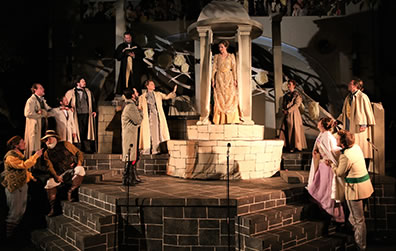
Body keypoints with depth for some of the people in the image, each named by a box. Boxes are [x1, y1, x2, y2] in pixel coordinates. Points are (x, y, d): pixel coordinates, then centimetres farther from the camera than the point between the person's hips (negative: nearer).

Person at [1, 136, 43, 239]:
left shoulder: (19, 154, 16)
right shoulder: (10, 156, -17)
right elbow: (24, 165, -30)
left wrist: (30, 176, 14)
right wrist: (36, 156, -27)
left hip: (22, 185, 10)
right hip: (14, 188, -10)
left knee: (21, 211, 17)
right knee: (14, 213, -4)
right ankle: (8, 236, 8)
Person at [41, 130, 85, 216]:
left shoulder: (65, 145, 4)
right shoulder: (47, 153, 10)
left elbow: (79, 153, 7)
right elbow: (50, 166, 1)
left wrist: (79, 162, -10)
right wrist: (56, 176, -14)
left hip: (72, 171, -3)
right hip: (60, 174, 3)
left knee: (80, 169, -34)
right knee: (50, 183, -20)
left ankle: (71, 191, -25)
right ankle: (52, 208, -10)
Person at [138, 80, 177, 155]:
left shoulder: (158, 94, 14)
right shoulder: (142, 97, 8)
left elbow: (167, 96, 5)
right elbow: (140, 107, 10)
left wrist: (173, 92, -10)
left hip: (156, 116, 2)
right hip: (147, 117, -2)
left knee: (156, 133, -2)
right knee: (147, 133, -2)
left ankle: (155, 150, 3)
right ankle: (146, 150, 5)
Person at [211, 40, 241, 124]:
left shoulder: (231, 56, 7)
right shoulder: (216, 56, 8)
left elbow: (234, 68, 4)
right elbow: (214, 68, 5)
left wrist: (235, 79, -4)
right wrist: (213, 80, -3)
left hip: (228, 78, 0)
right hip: (219, 78, 0)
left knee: (230, 97, -4)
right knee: (220, 98, -2)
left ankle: (231, 119, 1)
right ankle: (220, 119, 2)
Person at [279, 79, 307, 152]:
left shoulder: (297, 94, -4)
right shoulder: (286, 95, 15)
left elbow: (297, 104, -12)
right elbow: (283, 104, 15)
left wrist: (288, 110, -16)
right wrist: (283, 110, -5)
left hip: (294, 113, -6)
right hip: (286, 114, 6)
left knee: (294, 129, -5)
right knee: (285, 129, 1)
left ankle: (294, 147, -1)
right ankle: (287, 145, 6)